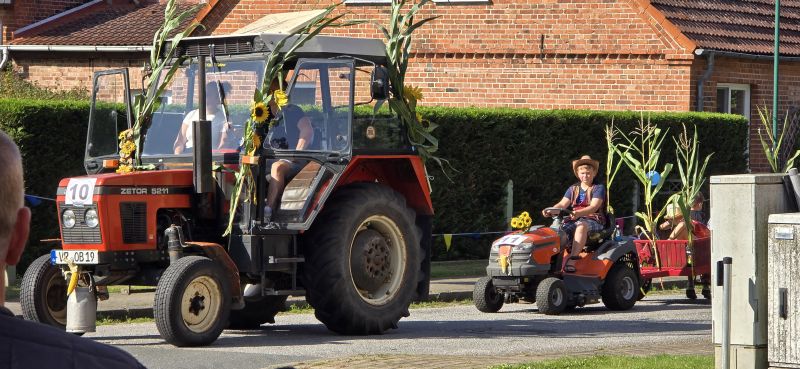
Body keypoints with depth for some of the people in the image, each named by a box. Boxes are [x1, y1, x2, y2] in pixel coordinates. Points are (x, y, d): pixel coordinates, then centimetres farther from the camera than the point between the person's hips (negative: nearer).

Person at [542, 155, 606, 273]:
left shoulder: (599, 188, 2)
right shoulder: (573, 189, 18)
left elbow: (594, 207, -14)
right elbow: (562, 204, 7)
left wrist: (579, 213, -33)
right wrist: (550, 211, -17)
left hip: (594, 220, -5)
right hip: (574, 220, 5)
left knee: (581, 226, -40)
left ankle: (572, 261, -49)